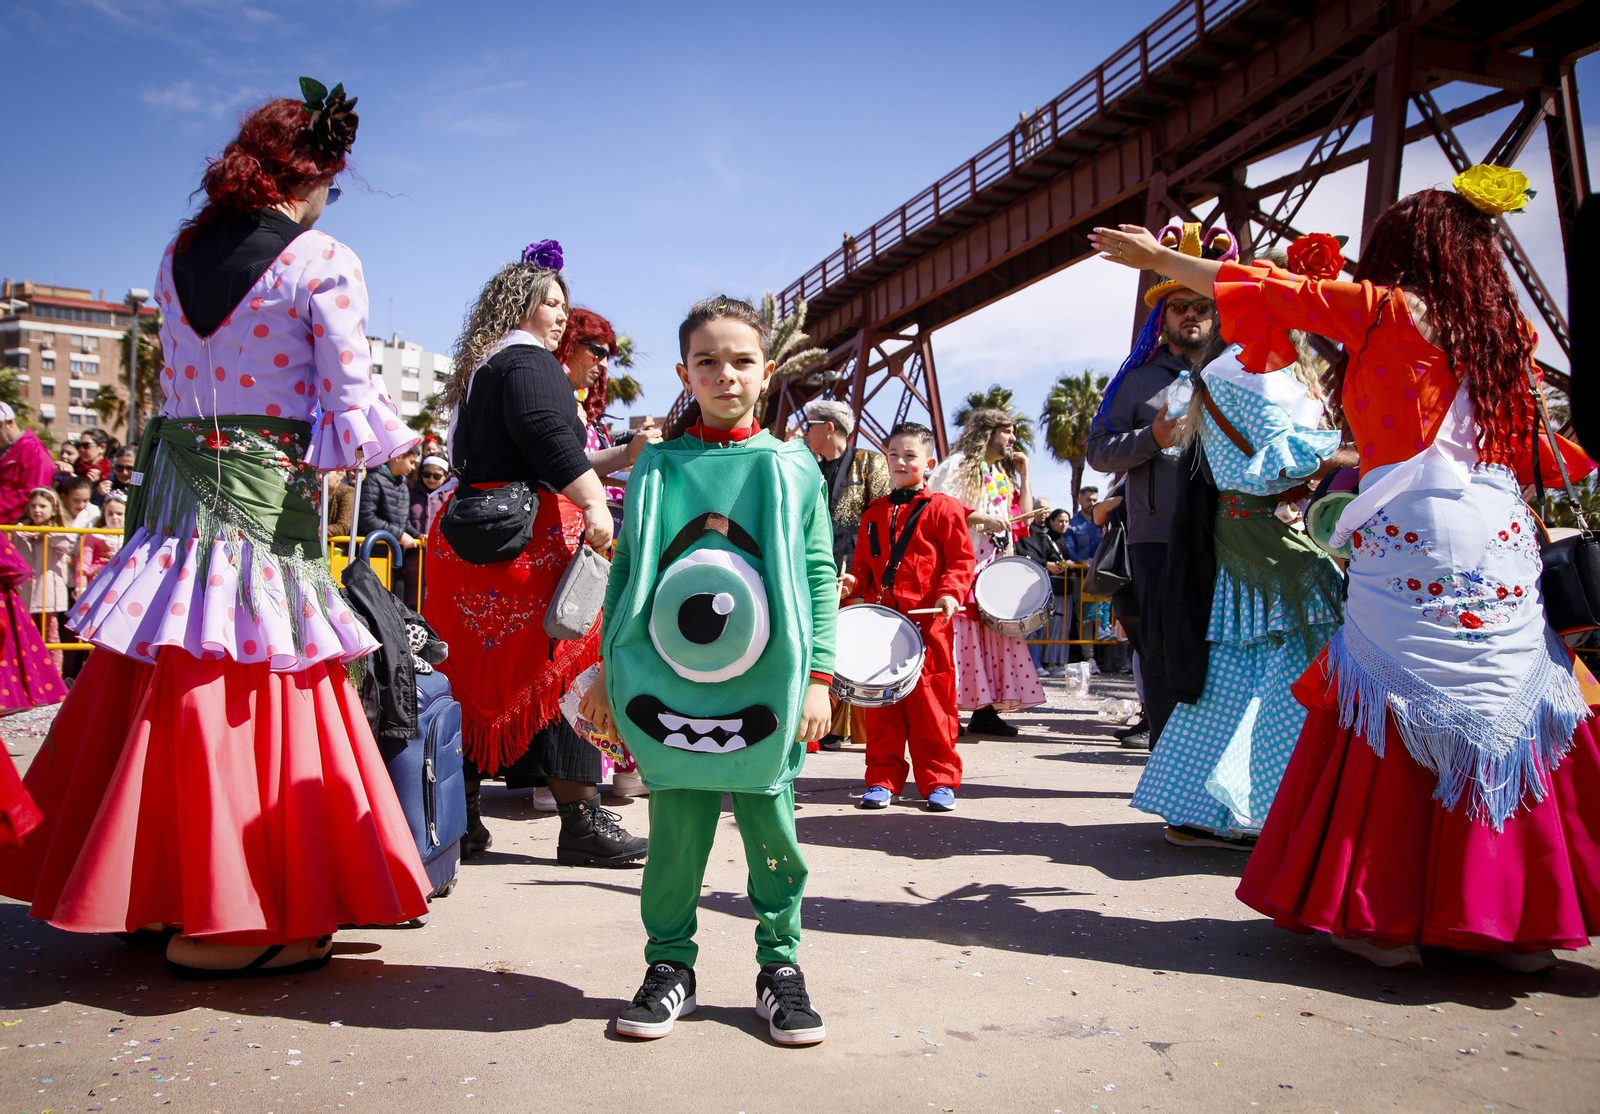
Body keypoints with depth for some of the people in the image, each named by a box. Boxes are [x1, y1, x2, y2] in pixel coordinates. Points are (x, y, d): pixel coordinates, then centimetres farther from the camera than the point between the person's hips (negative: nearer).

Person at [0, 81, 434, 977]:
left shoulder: (179, 256, 13)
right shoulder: (324, 263, -6)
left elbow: (182, 385, 16)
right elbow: (351, 421, -10)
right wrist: (395, 435, 8)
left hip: (175, 491, 6)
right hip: (266, 505, -6)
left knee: (169, 699, 14)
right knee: (251, 705, 0)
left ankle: (148, 893, 27)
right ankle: (216, 923, 7)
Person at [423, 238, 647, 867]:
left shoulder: (476, 371, 25)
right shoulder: (527, 360, -4)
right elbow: (544, 431, -23)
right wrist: (594, 503, -29)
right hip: (528, 533, -9)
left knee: (477, 674, 11)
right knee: (558, 668, -7)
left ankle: (460, 817, 16)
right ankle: (582, 822, -4)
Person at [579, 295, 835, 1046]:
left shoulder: (793, 468, 5)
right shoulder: (656, 467, 7)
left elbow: (820, 578, 5)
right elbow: (625, 571, 10)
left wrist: (818, 677, 0)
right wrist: (608, 670, 8)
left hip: (766, 687, 0)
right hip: (668, 685, 1)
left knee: (770, 821, 7)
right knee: (675, 824, 6)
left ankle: (780, 962, 24)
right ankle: (670, 964, 24)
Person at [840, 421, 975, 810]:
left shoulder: (942, 509, 1)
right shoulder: (874, 513, 17)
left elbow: (962, 559, -3)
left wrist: (951, 592, -18)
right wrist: (853, 581, 1)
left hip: (928, 620, -4)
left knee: (931, 700, 0)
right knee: (880, 701, 6)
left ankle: (939, 781, 11)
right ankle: (883, 780, 16)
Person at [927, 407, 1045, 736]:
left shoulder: (1004, 473, 21)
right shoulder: (959, 464, -2)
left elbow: (1025, 516, 17)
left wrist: (1024, 473, 15)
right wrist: (981, 518, -19)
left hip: (996, 564, 8)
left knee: (996, 633, 4)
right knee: (960, 632, -11)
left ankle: (985, 709, 8)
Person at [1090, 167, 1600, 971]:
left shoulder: (1389, 310, 1)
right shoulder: (1500, 328, 16)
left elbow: (1273, 292, 3)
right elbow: (1527, 451, 25)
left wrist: (1157, 257, 10)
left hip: (1409, 542, -6)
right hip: (1503, 544, 6)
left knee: (1393, 722, 0)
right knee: (1501, 719, 8)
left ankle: (1388, 919, 4)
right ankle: (1516, 919, 15)